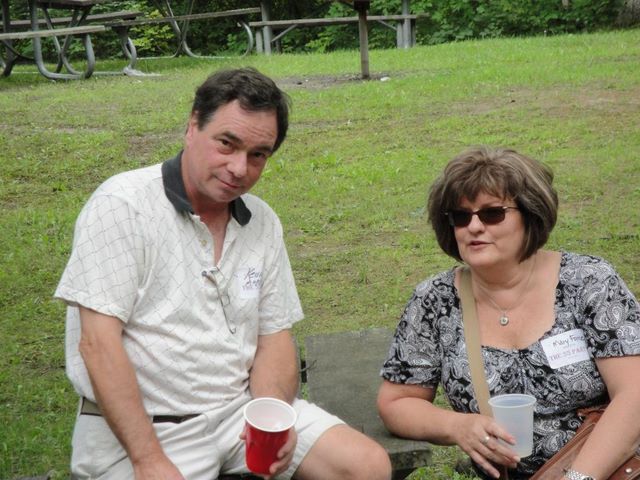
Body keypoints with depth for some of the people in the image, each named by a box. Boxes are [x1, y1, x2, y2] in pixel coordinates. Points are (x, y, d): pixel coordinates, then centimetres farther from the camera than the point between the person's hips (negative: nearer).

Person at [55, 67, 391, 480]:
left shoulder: (263, 222, 7)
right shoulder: (122, 206, -11)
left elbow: (274, 338, 9)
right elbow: (99, 343, -16)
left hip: (241, 407, 5)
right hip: (136, 424, -5)